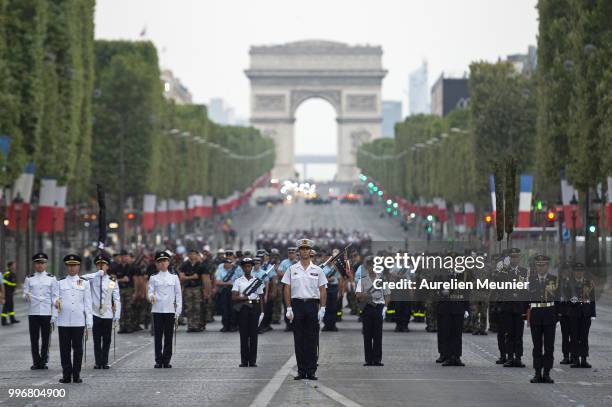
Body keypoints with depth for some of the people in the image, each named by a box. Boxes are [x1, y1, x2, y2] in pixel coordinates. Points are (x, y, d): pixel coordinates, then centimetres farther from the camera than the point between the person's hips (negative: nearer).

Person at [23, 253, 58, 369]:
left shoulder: (51, 279, 6)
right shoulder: (29, 279, 8)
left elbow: (55, 296, 7)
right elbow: (24, 295, 7)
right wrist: (26, 296, -15)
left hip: (47, 313, 0)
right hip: (33, 312, 1)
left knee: (46, 339, 2)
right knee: (34, 339, 1)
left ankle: (43, 361, 9)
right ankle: (36, 362, 8)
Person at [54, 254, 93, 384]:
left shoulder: (84, 283, 8)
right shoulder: (60, 283, 9)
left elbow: (87, 304, 7)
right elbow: (56, 300, 10)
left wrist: (89, 324, 3)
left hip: (79, 322, 0)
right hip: (63, 322, 1)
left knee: (78, 349, 2)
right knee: (65, 349, 2)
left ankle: (76, 375, 8)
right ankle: (66, 375, 7)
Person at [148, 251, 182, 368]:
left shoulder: (174, 277, 9)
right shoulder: (153, 278, 7)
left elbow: (178, 295, 9)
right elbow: (150, 291, 2)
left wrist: (178, 311, 2)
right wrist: (151, 297, -23)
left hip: (170, 310, 1)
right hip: (157, 310, -1)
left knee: (168, 337, 1)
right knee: (158, 336, -1)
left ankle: (166, 361, 6)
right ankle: (158, 361, 3)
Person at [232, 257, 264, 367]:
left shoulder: (258, 281, 9)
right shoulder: (238, 281, 5)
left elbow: (261, 298, 9)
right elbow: (234, 298, -3)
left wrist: (261, 312, 1)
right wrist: (247, 298, -12)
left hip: (254, 308, 1)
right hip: (243, 309, -1)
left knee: (253, 334, 0)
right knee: (244, 334, -2)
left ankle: (253, 361, 2)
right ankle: (244, 361, 1)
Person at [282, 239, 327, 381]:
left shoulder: (317, 270, 7)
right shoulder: (292, 269, 6)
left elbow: (322, 290, 6)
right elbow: (287, 289, 4)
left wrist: (322, 308, -3)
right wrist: (289, 308, -4)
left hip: (312, 304, 0)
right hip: (297, 304, 0)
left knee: (312, 340, -1)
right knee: (299, 339, 2)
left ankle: (311, 371, 2)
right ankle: (301, 371, 6)